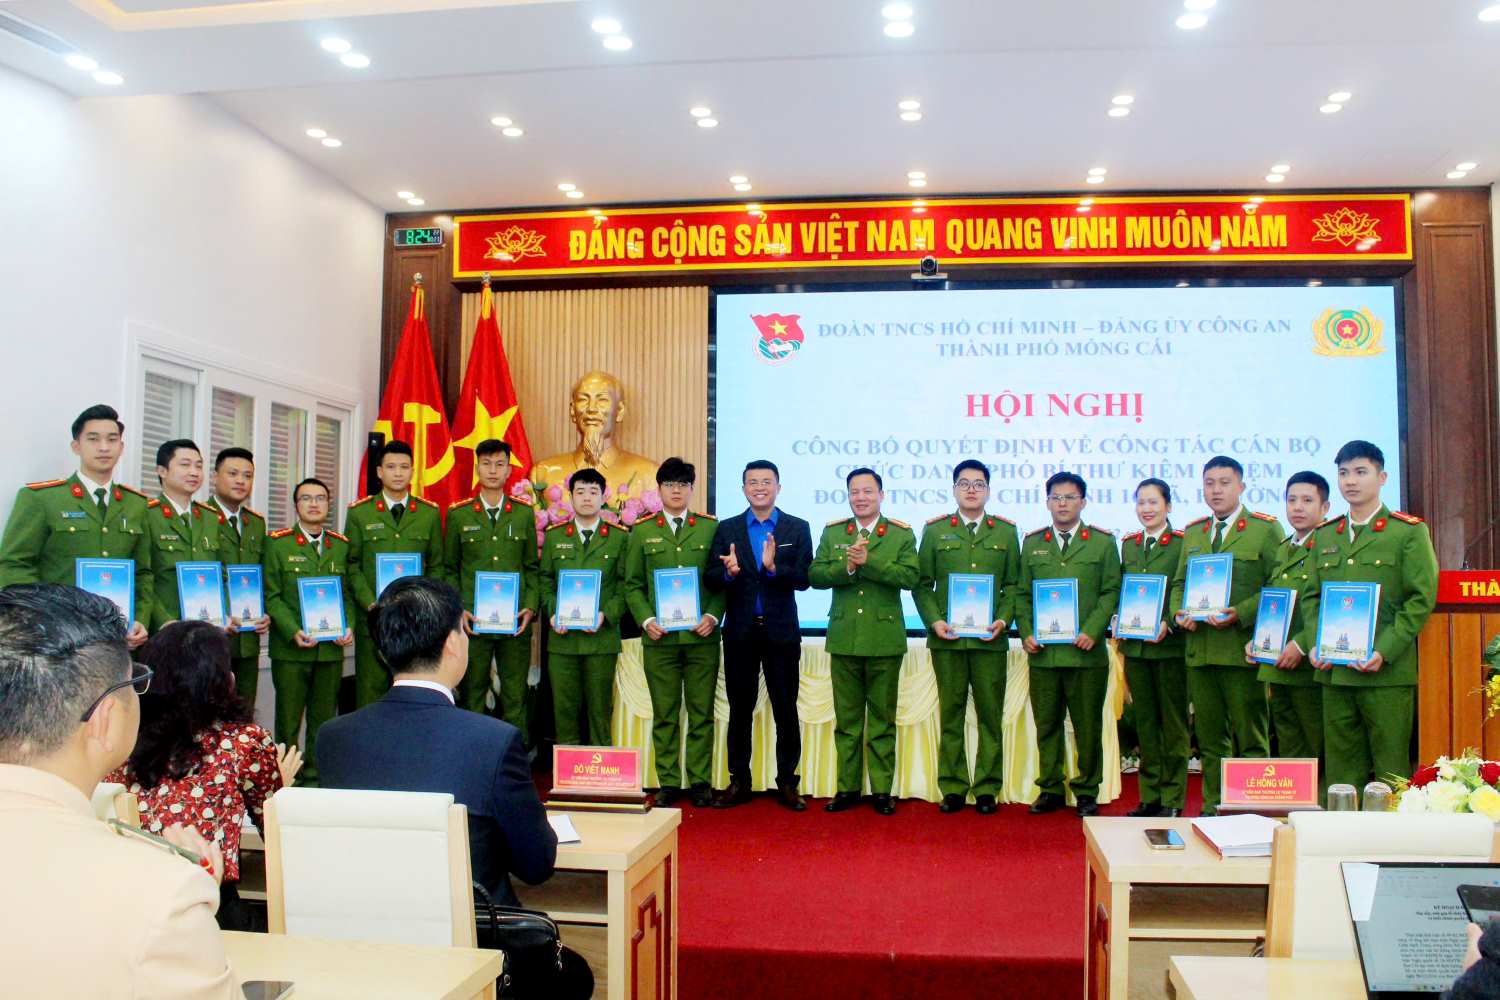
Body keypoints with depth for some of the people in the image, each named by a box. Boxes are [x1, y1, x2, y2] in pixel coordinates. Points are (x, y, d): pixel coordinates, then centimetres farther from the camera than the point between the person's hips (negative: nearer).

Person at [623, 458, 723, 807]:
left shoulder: (711, 527, 6)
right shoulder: (642, 531, 8)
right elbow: (633, 585, 8)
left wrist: (713, 615, -8)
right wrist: (646, 620, -7)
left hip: (701, 635, 0)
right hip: (659, 636, 0)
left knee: (701, 712, 5)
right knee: (664, 714, 6)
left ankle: (700, 781, 14)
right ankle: (668, 783, 14)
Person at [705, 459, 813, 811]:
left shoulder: (797, 528, 2)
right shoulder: (727, 529, 6)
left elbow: (804, 579, -8)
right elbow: (711, 580, -1)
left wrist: (773, 567, -25)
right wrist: (728, 572, -22)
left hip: (781, 632, -1)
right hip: (740, 632, 1)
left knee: (786, 711, 5)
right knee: (740, 710, 8)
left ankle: (787, 783, 15)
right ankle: (739, 782, 18)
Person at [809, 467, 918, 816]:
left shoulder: (901, 534, 1)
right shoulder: (832, 532, 9)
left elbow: (909, 577, -13)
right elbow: (815, 575, -1)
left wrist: (868, 562, -20)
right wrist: (846, 566, -17)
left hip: (884, 640, -2)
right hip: (844, 639, 2)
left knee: (883, 719, 6)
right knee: (846, 719, 9)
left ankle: (882, 790, 14)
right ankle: (848, 788, 18)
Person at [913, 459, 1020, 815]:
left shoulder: (1006, 531, 9)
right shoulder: (935, 530, 8)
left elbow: (1014, 584, 8)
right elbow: (922, 583, 6)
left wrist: (1003, 620, -6)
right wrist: (934, 621, -7)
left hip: (990, 639, 0)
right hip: (947, 638, 0)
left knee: (990, 715, 4)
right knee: (951, 715, 5)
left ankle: (987, 788, 13)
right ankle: (952, 787, 14)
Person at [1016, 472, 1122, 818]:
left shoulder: (1103, 542, 6)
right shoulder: (1032, 543, 12)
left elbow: (1111, 592, 1)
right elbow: (1022, 594, 12)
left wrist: (1092, 631, -11)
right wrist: (1026, 633, -2)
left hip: (1086, 653, -2)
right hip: (1042, 653, 2)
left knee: (1088, 726, 5)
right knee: (1047, 724, 7)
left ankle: (1087, 791, 16)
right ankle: (1050, 789, 17)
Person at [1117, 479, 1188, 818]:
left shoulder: (1183, 543, -5)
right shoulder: (1128, 545, 12)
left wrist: (1167, 624, -19)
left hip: (1170, 646, -5)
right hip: (1134, 646, 5)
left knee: (1173, 723, 4)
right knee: (1145, 722, 11)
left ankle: (1173, 798, 13)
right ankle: (1150, 796, 20)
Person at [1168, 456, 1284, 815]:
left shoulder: (1266, 529, -1)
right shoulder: (1193, 532, 16)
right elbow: (1179, 583, 21)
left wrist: (1239, 614, -18)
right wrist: (1179, 611, 1)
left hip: (1241, 648, -5)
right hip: (1199, 648, 5)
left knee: (1250, 736, 1)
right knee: (1209, 737, 12)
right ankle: (1213, 808, 20)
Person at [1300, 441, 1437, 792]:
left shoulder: (1409, 531, 1)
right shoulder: (1324, 536, 15)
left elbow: (1422, 598, -5)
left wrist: (1384, 652, -14)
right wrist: (1314, 644, 0)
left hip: (1388, 672, -4)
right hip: (1333, 671, 4)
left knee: (1391, 772, 0)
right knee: (1341, 770, 8)